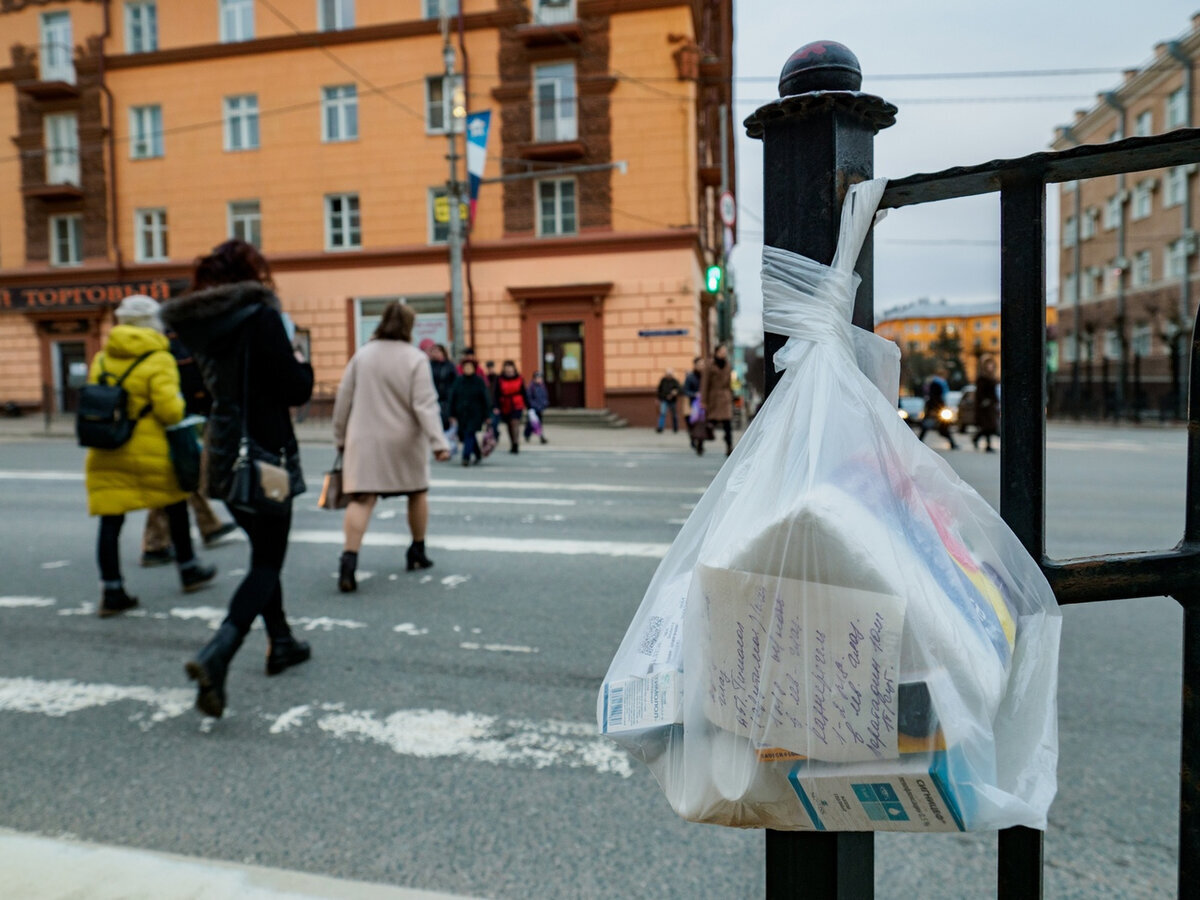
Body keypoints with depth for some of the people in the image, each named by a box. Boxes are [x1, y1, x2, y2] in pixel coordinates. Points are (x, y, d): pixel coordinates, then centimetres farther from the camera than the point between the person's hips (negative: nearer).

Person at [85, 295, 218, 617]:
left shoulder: (101, 358, 9)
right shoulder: (159, 360, -9)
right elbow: (169, 409, -17)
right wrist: (179, 406, 3)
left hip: (104, 453, 4)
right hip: (148, 451, -4)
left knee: (110, 520, 4)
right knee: (176, 506, 16)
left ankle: (111, 591, 5)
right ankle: (189, 570, 29)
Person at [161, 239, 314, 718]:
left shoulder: (199, 323, 7)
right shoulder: (260, 315, -13)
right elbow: (296, 390, -16)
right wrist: (302, 362, 5)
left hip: (224, 456, 7)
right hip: (265, 454, -7)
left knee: (264, 551, 21)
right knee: (266, 563, -1)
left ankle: (280, 642, 32)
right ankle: (215, 655, -17)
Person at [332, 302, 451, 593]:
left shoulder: (362, 355, 3)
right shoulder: (416, 359, -7)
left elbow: (343, 399, 6)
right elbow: (425, 405, -16)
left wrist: (340, 437, 17)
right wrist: (439, 442, -19)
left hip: (365, 439, 2)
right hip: (404, 440, -1)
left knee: (361, 499, -5)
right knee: (418, 492, 19)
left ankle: (348, 559, -21)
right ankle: (417, 552, 30)